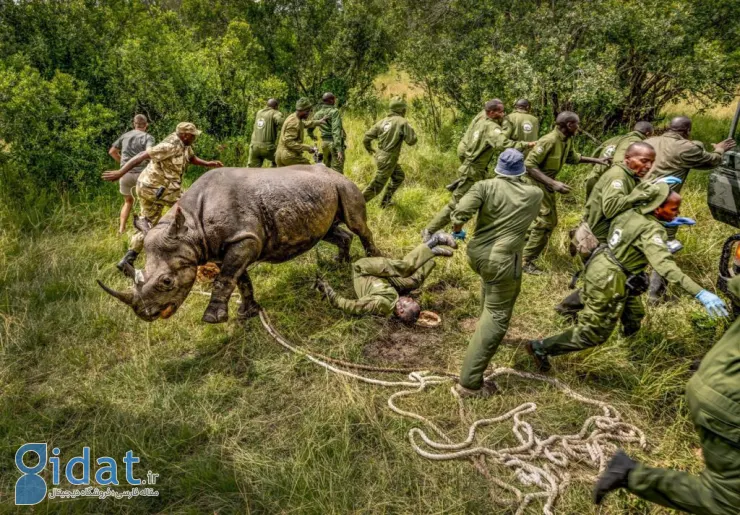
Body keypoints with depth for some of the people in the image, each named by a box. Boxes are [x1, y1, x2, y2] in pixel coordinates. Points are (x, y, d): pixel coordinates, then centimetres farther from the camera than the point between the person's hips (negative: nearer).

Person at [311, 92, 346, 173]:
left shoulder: (318, 113, 9)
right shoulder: (334, 111, -12)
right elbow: (336, 130, -22)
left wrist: (312, 135, 47)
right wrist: (339, 149, -27)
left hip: (324, 143, 7)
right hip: (335, 143, -7)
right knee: (337, 172, -6)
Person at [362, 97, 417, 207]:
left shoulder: (383, 121, 5)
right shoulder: (402, 122, -13)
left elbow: (367, 137, 4)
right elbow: (411, 141, -13)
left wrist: (369, 149, 23)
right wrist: (410, 129, 5)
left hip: (380, 155, 8)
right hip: (388, 159, -8)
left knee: (399, 176, 26)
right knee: (377, 186, 0)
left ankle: (385, 201, 31)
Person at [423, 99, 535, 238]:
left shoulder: (481, 121, 9)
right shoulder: (492, 127, -19)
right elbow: (503, 144, -35)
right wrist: (526, 144, -27)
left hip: (471, 169, 9)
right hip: (472, 172, -9)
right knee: (455, 204, -3)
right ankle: (429, 231, 5)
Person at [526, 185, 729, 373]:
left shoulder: (633, 213, 0)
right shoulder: (652, 231, -24)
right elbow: (665, 265, -36)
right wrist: (700, 293, -42)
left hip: (598, 267, 9)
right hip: (609, 282, -9)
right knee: (593, 333, 5)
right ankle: (541, 347, 8)